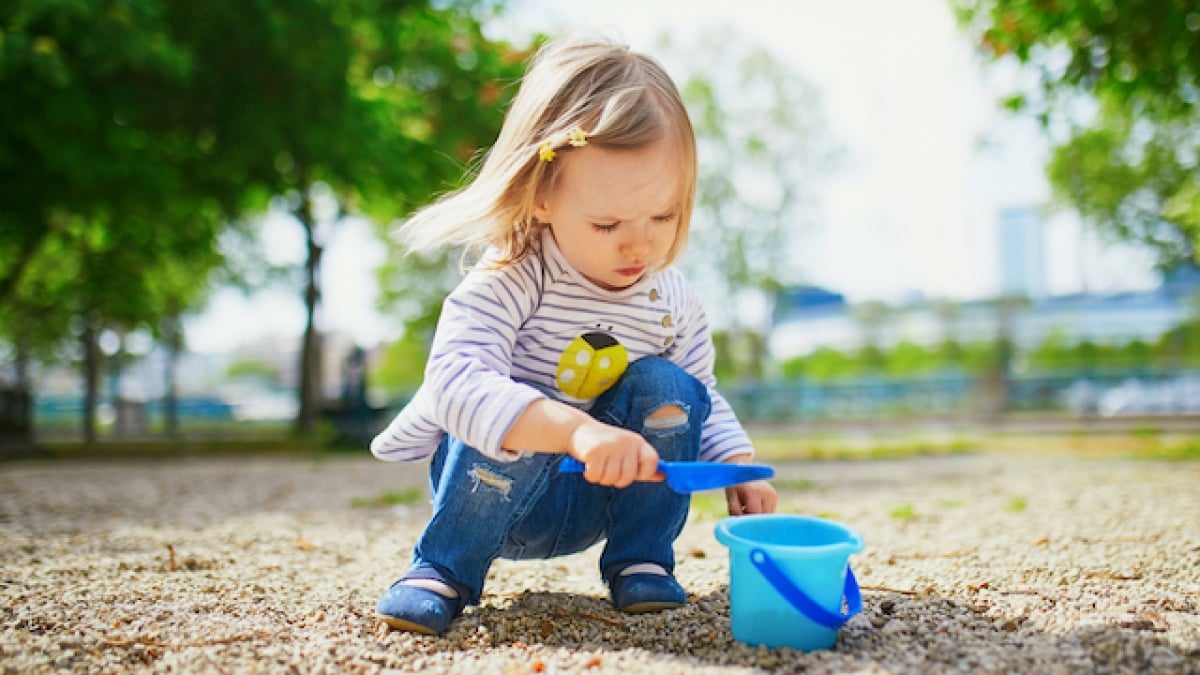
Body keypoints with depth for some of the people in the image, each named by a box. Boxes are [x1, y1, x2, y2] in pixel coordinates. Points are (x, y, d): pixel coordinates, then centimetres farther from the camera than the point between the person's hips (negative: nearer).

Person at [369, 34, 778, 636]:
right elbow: (456, 378, -40)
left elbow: (704, 396, 10)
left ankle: (639, 560, -3)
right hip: (494, 483, -4)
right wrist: (574, 430, -53)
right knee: (511, 424, -36)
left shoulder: (673, 299, -6)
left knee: (666, 387, -20)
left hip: (597, 501, 5)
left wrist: (737, 466, -9)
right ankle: (443, 569, -11)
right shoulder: (514, 278, -24)